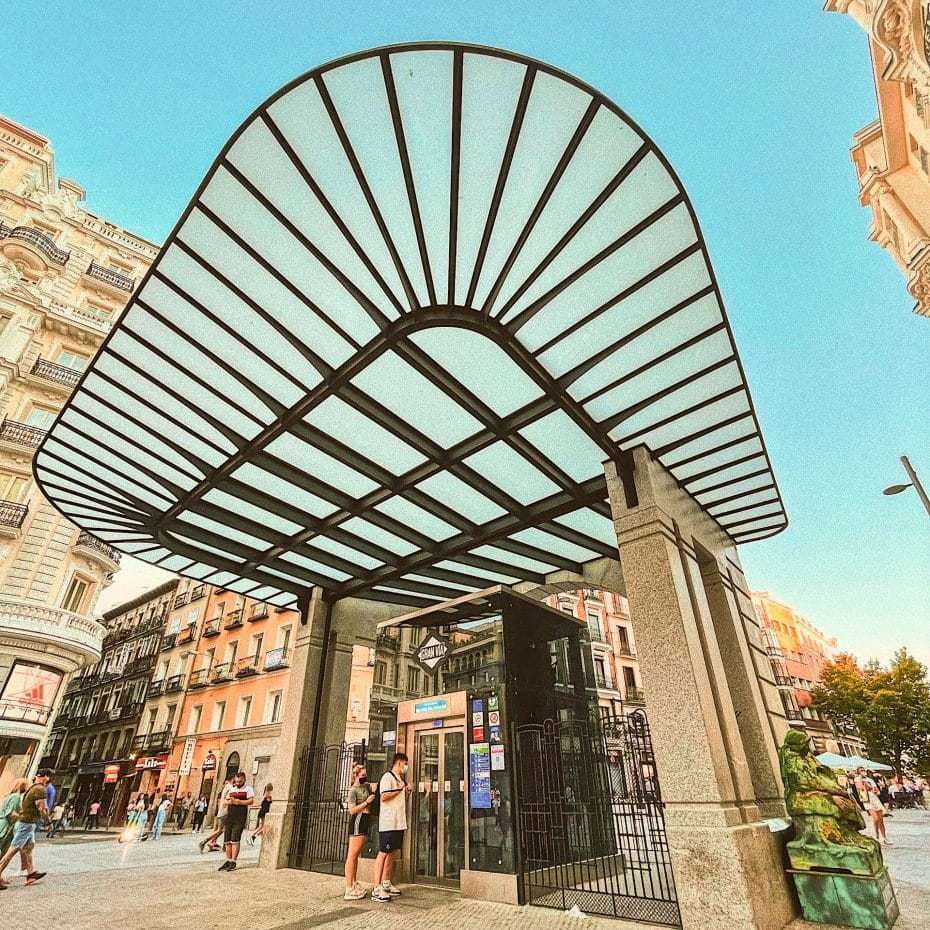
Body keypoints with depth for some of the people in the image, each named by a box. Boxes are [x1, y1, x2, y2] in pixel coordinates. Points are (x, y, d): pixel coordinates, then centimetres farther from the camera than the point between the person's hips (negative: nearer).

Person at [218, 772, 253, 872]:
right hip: (229, 817, 6)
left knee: (235, 840, -11)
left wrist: (240, 802, -22)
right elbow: (225, 802, 19)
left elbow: (251, 801, -10)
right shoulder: (231, 789, 20)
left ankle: (233, 862, -3)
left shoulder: (248, 789, 0)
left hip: (240, 818, -6)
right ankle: (228, 861, 18)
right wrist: (229, 801, -4)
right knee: (227, 840, 7)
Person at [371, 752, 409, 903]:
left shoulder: (401, 779, 17)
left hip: (399, 822, 9)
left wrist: (406, 792, 7)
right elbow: (384, 797, -23)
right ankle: (376, 889, -1)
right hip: (388, 822, -9)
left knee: (392, 853, 14)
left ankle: (386, 884, 24)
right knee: (383, 854, -5)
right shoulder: (387, 777, -11)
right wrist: (399, 789, -15)